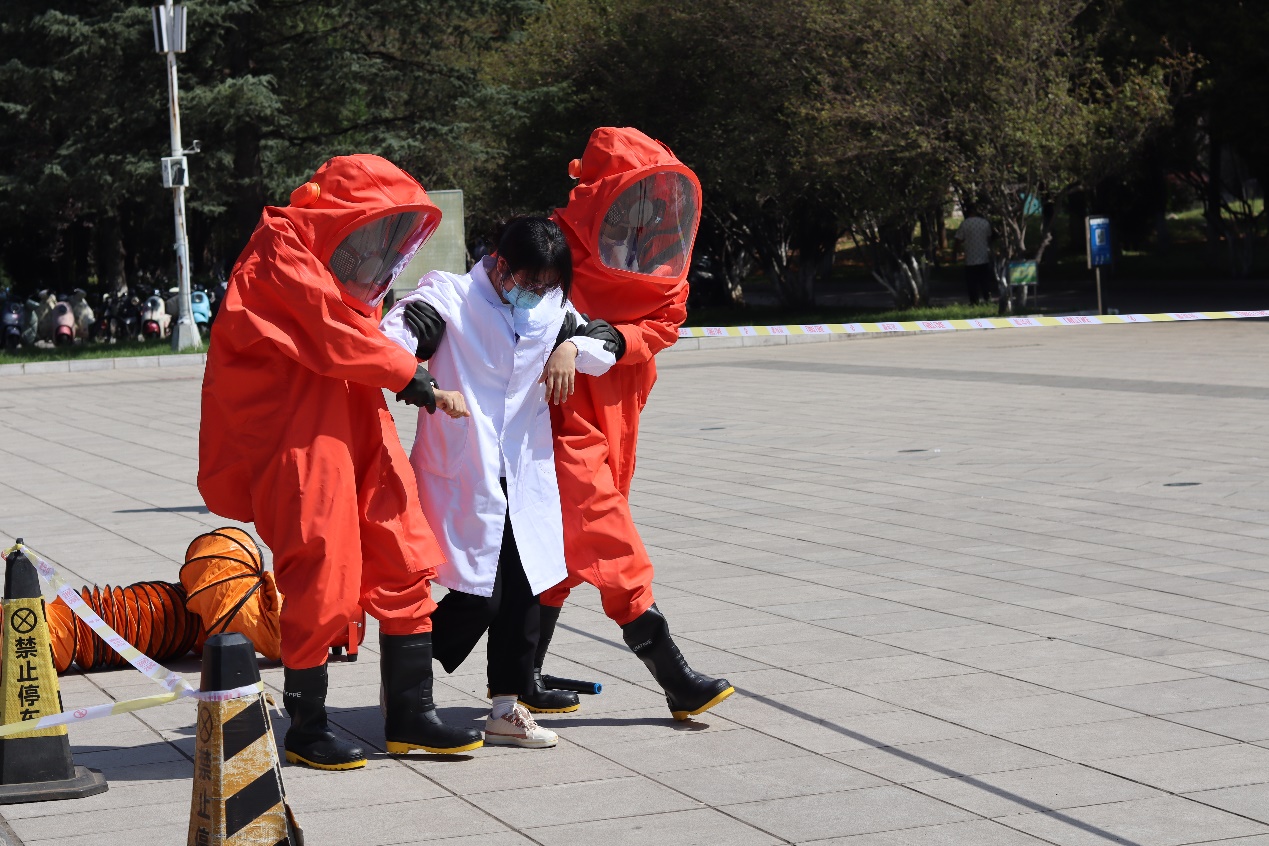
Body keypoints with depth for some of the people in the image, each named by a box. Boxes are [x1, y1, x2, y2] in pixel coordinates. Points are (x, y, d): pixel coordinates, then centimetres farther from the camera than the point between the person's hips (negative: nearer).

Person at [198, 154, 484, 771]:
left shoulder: (339, 265, 22)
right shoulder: (283, 252, -10)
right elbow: (335, 335, -16)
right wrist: (408, 376, -12)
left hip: (356, 434, 10)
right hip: (300, 442, -9)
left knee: (406, 567, 7)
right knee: (321, 582, -6)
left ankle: (409, 716, 15)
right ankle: (306, 729, 8)